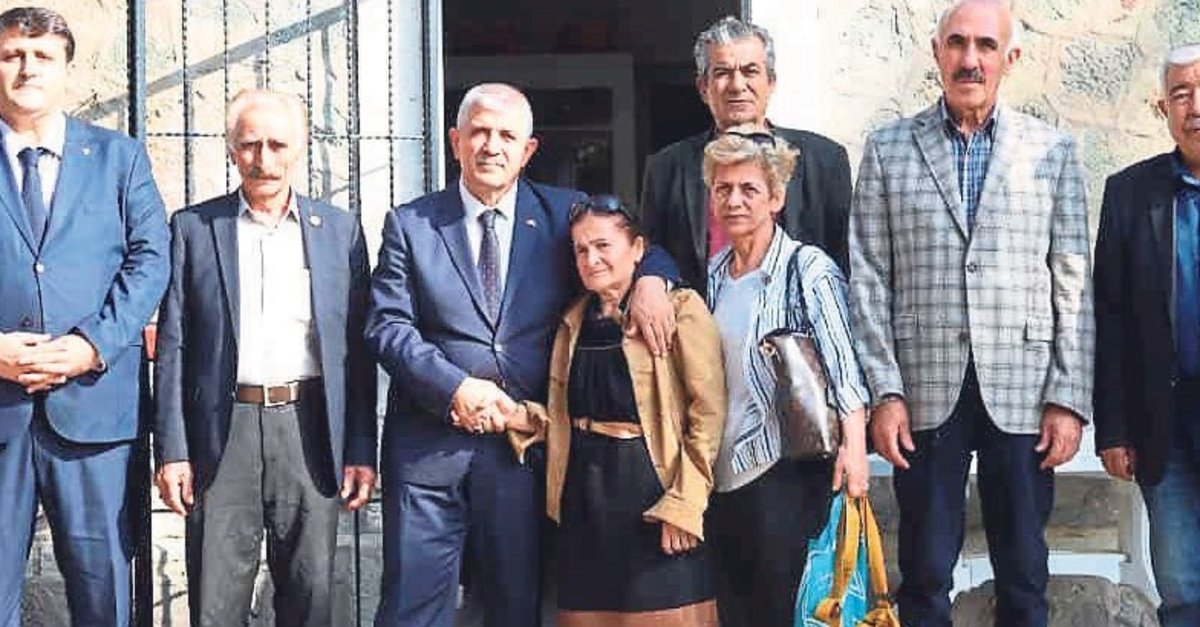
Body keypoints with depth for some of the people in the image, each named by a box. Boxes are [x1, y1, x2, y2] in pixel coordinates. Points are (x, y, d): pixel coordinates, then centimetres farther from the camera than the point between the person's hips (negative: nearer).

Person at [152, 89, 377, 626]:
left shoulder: (341, 230, 9)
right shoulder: (193, 228, 6)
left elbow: (357, 349, 8)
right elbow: (173, 347, 4)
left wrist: (361, 450, 3)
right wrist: (171, 450, -3)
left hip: (310, 430, 1)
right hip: (223, 431, -1)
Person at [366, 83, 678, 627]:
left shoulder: (563, 214, 7)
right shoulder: (409, 225, 4)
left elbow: (641, 242, 15)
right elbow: (386, 325, -3)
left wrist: (650, 279, -10)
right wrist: (455, 387, -16)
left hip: (522, 442, 1)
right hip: (429, 444, -1)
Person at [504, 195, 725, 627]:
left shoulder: (679, 309, -4)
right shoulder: (576, 320, 15)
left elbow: (708, 412, -10)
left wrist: (683, 504, -15)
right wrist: (525, 418, 1)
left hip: (651, 491, -5)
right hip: (584, 492, 6)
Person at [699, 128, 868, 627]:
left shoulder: (807, 268, -7)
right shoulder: (714, 273, 12)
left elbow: (844, 363, -16)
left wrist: (854, 443, -27)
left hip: (786, 468, -6)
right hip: (724, 469, 6)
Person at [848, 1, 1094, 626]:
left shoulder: (1053, 150, 6)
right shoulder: (887, 148, 5)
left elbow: (1074, 285, 4)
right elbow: (868, 279, 2)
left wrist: (1069, 399, -3)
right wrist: (884, 391, -5)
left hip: (1024, 392, 1)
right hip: (926, 392, 0)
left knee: (1024, 573, 9)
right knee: (924, 573, 7)